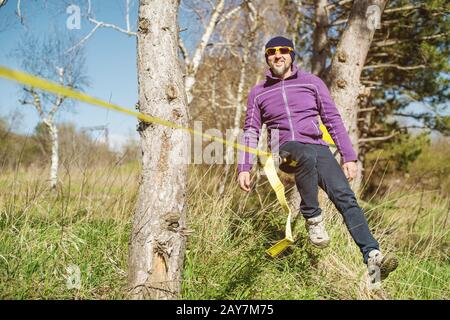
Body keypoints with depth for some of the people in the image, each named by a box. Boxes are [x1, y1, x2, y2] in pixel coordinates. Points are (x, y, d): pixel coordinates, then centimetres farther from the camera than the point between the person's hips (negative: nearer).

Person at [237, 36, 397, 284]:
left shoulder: (311, 82, 13)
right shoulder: (258, 93, 15)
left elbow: (333, 120, 12)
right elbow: (251, 131, 16)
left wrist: (349, 157, 5)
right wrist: (244, 168, 5)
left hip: (318, 148, 1)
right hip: (284, 149, -1)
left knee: (345, 197, -21)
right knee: (307, 156, -39)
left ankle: (372, 257, -28)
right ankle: (312, 218, -23)